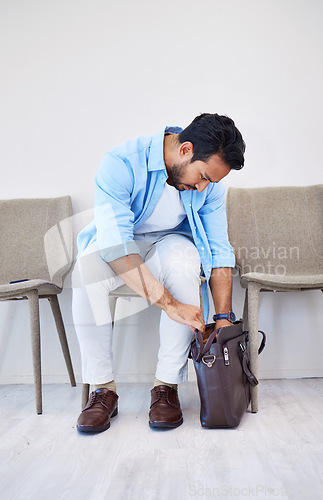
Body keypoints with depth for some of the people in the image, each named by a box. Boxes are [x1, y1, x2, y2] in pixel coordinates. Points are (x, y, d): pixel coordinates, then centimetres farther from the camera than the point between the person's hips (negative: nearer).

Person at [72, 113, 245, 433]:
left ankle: (167, 386, -22)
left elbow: (219, 250, -11)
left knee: (184, 261, -34)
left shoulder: (209, 181, -13)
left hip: (170, 241, 2)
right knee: (86, 268, -35)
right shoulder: (121, 164, -28)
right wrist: (170, 304, -44)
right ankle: (102, 389, -20)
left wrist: (223, 317, -19)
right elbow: (115, 245, -37)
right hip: (116, 244, -1)